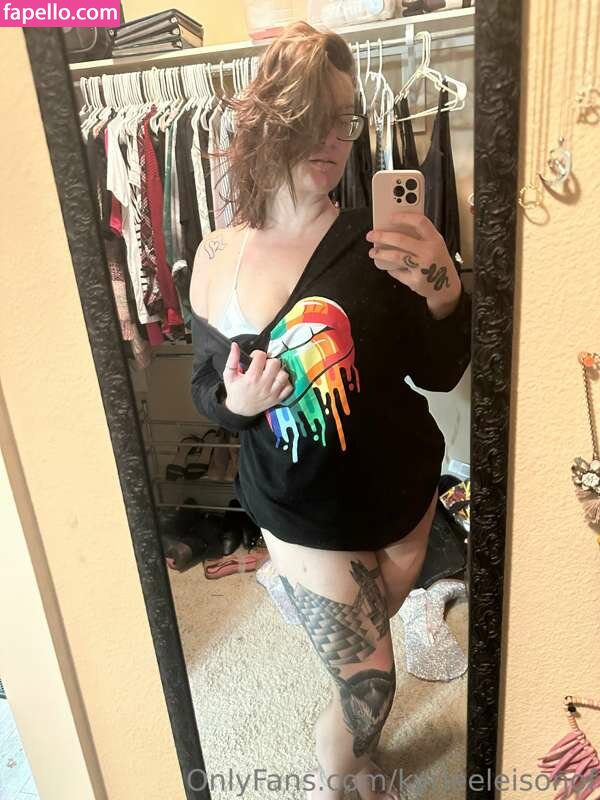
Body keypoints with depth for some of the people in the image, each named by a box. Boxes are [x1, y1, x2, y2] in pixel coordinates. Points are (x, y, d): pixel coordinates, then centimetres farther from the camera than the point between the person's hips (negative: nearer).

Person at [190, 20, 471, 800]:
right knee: (369, 683, 9)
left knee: (361, 667, 24)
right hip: (302, 510, -1)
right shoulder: (218, 255, -8)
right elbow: (204, 385, 2)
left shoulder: (376, 241, -14)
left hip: (400, 490, 1)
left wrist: (446, 294, -29)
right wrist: (234, 398, -20)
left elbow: (439, 374, -11)